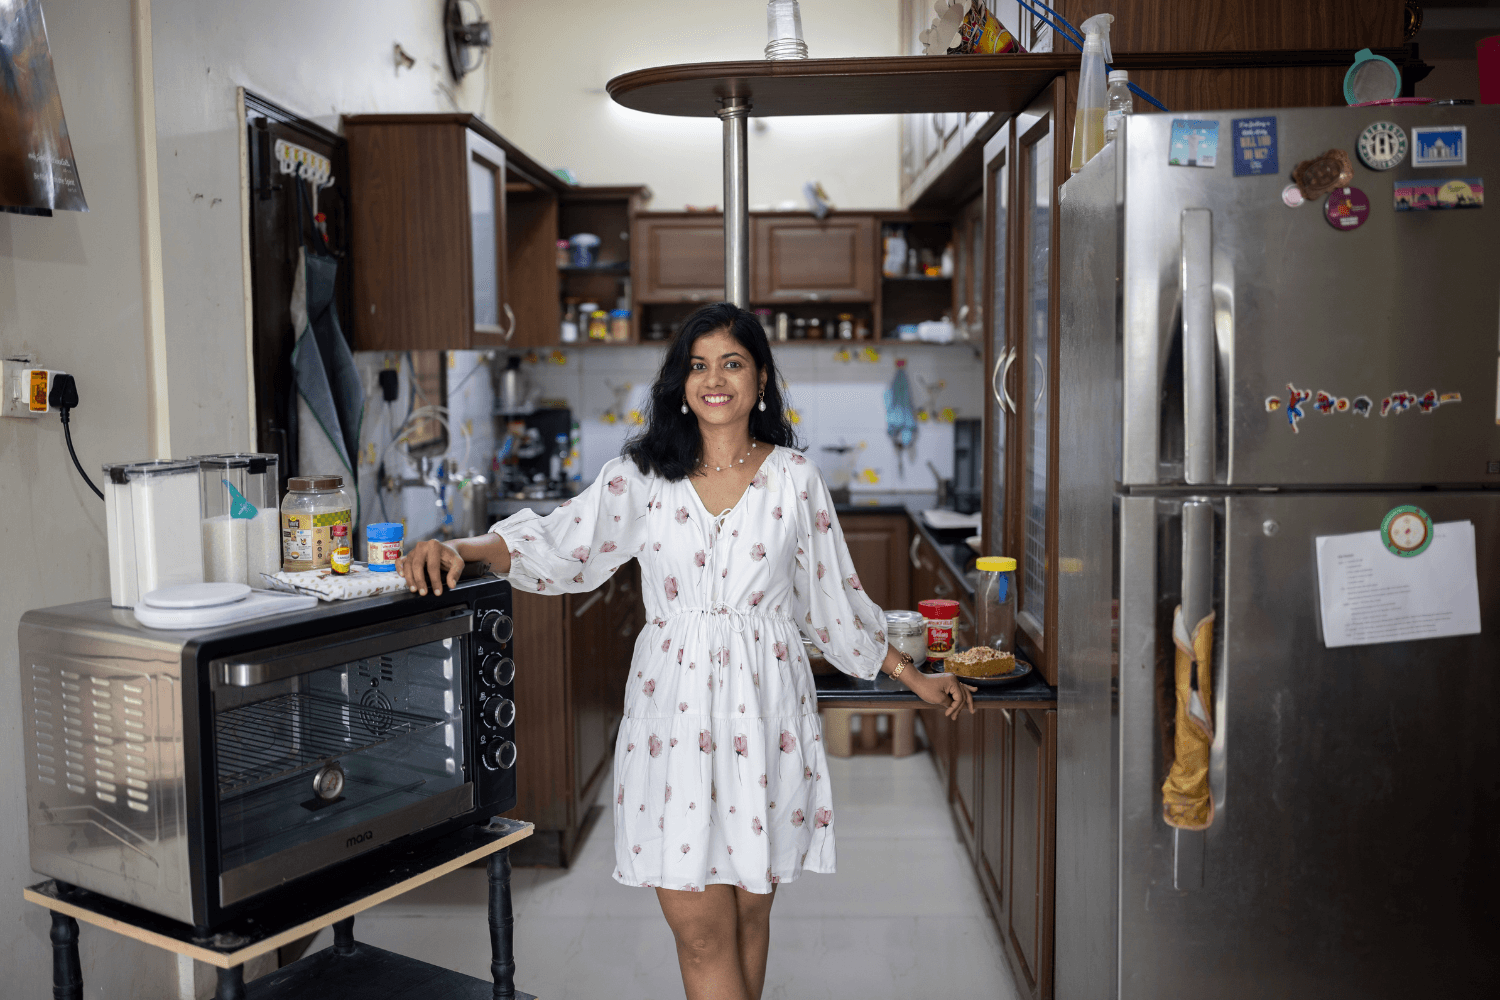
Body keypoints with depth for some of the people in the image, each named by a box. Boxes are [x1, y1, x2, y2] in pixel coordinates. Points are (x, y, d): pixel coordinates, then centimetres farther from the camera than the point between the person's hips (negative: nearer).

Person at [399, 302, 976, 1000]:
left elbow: (832, 596, 10)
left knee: (750, 908, 11)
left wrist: (914, 678, 12)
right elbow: (555, 545, -5)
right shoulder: (641, 474, 3)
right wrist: (462, 549, -23)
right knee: (699, 926, -1)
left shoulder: (794, 478, 4)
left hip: (765, 710, 1)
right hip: (675, 708, 0)